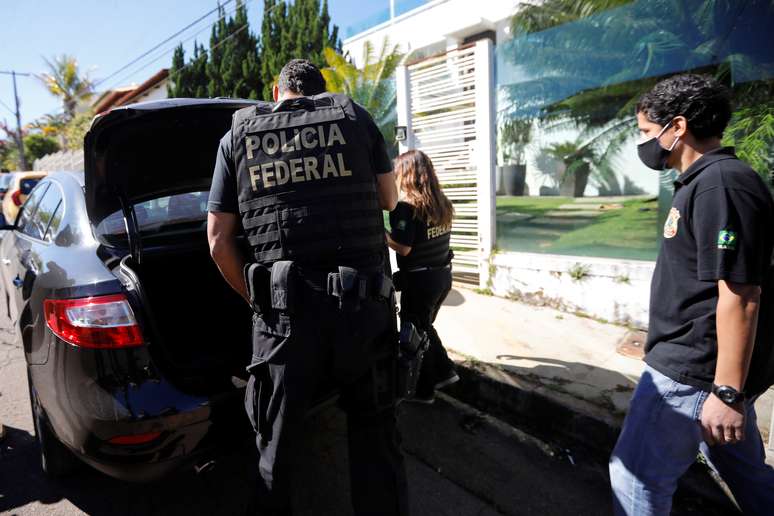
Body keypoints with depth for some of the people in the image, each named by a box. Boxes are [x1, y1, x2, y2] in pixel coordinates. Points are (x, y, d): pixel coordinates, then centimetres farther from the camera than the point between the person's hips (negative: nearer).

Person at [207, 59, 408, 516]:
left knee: (277, 439, 18)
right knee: (376, 431, 19)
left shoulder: (237, 135, 10)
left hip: (286, 311, 0)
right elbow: (390, 200, 19)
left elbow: (219, 241, 8)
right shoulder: (355, 116, 9)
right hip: (365, 304, 1)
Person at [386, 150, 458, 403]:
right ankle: (445, 371, 30)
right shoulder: (443, 204, 4)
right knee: (425, 327, 26)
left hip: (419, 279, -7)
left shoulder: (406, 207, -18)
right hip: (443, 275, 7)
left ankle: (423, 390, 21)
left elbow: (404, 248, -22)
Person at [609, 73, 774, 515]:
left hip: (695, 372, -10)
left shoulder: (721, 185, -19)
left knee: (637, 476, 2)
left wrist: (727, 391, -21)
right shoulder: (706, 182, 12)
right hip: (696, 363, 10)